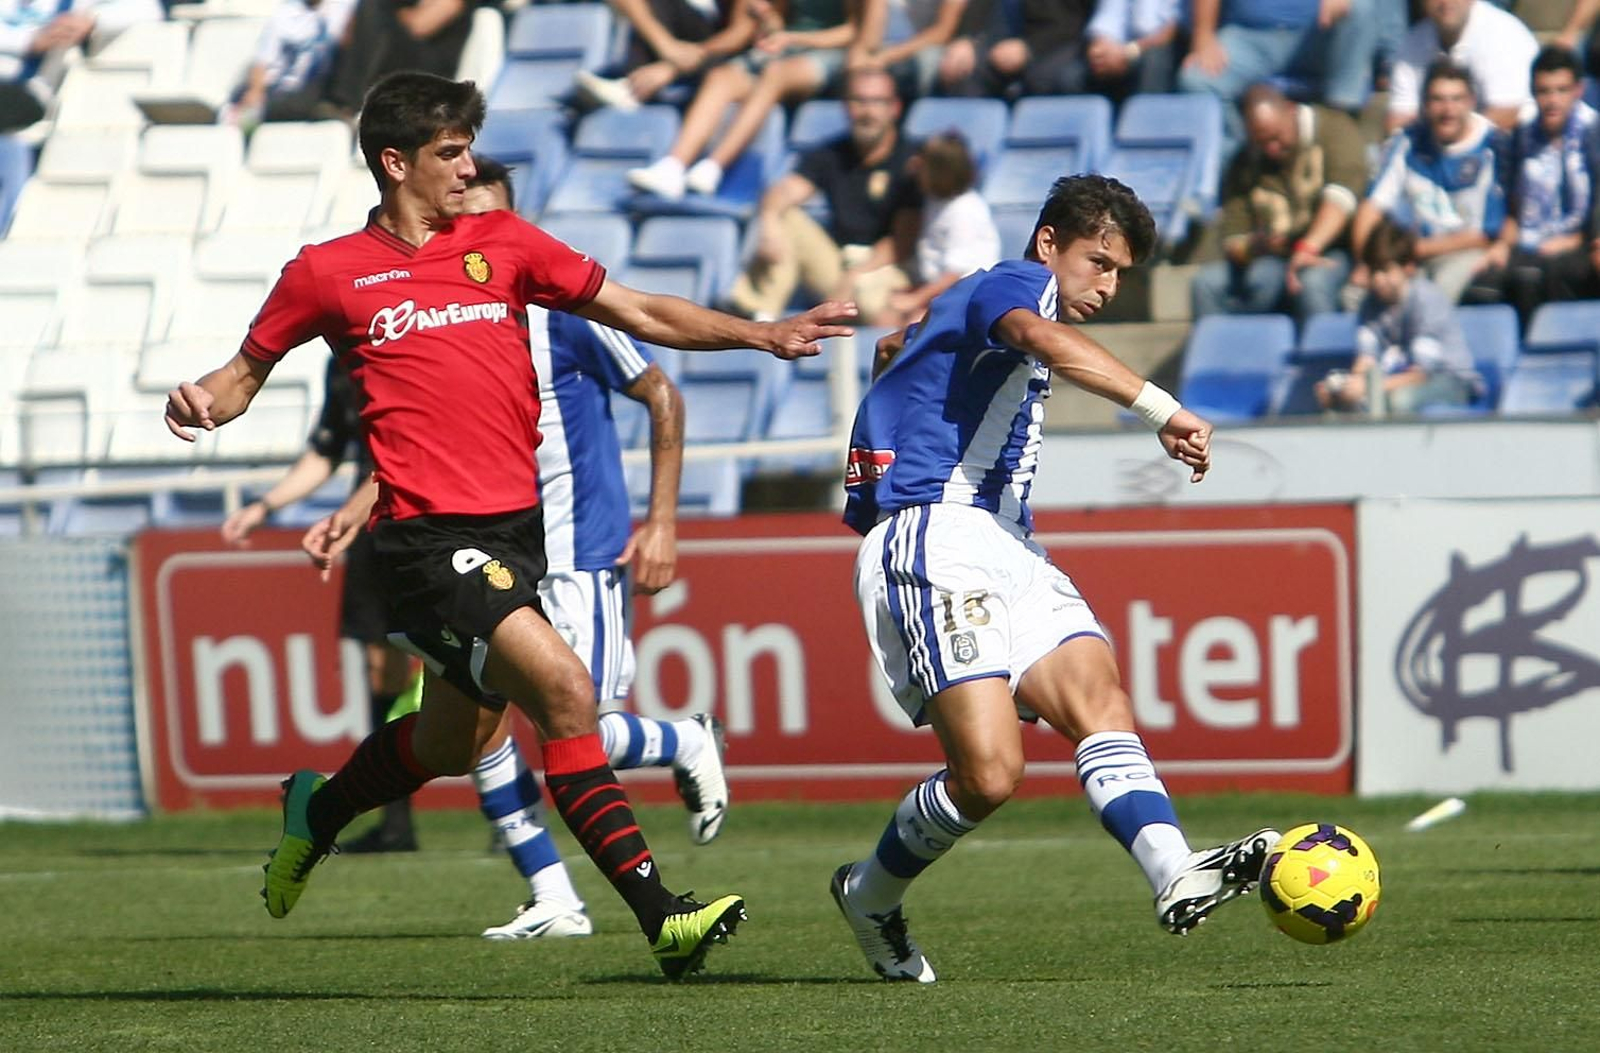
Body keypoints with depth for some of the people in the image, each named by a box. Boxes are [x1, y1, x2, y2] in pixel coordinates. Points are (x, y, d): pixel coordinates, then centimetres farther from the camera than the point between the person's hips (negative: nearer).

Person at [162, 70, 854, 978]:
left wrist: (767, 335, 2)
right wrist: (204, 400, -9)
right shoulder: (328, 273, 2)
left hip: (517, 522, 6)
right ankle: (662, 917, -23)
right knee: (565, 690, -23)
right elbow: (249, 370, 15)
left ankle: (315, 814, 50)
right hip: (430, 536, -6)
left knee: (451, 744, 20)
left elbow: (641, 314, 12)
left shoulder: (503, 244, 11)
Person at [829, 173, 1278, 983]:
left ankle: (1177, 878, -36)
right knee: (990, 772, -19)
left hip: (1004, 553, 10)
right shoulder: (1012, 284, -2)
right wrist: (1160, 409, -35)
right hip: (936, 543, -10)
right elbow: (1048, 341, -26)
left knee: (1100, 699, -16)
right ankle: (870, 897, 6)